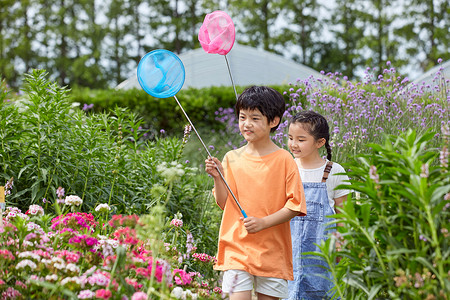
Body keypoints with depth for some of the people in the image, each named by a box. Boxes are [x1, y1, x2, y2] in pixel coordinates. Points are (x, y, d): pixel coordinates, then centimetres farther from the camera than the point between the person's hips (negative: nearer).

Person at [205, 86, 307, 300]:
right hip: (236, 246, 1)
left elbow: (295, 205, -6)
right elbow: (224, 203, 6)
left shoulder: (284, 160, -3)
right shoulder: (232, 158, 5)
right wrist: (218, 177, -9)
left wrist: (263, 222, -16)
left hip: (272, 249, -1)